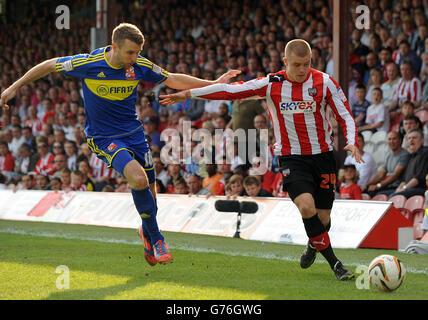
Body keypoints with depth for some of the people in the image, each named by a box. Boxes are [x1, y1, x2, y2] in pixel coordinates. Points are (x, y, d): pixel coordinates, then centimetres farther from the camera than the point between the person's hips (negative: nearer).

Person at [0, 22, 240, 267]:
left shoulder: (139, 66, -9)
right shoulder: (88, 63, -19)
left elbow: (173, 80, 6)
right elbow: (50, 65, -3)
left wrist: (213, 84, 4)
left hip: (134, 132, 4)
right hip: (103, 137, -4)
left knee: (149, 192, 3)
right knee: (138, 178, -27)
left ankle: (147, 237, 35)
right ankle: (156, 237, -7)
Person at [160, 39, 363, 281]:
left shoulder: (324, 82, -6)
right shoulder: (271, 84, -4)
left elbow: (346, 115, -1)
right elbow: (230, 90, 0)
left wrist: (352, 142, -19)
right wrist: (187, 94, 0)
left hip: (323, 155, 1)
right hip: (292, 157, -1)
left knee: (323, 216, 3)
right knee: (306, 206, -24)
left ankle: (314, 244, 39)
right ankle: (334, 262, -13)